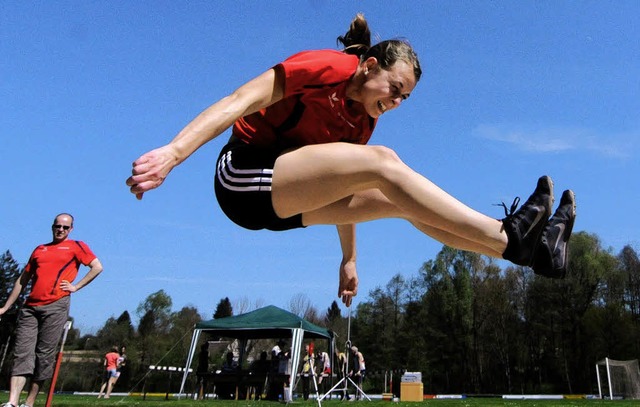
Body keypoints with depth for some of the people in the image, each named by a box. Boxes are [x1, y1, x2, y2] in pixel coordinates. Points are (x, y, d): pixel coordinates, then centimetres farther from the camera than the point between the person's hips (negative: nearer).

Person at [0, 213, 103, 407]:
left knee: (44, 354, -2)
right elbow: (22, 280, 23)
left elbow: (97, 267, 0)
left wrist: (76, 286, -6)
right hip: (30, 306, 4)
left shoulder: (76, 246, 8)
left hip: (56, 306, -4)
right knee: (22, 353, -5)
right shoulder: (39, 250, 20)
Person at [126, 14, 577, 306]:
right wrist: (171, 153, -31)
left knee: (397, 199, -4)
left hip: (286, 202, 8)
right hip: (244, 174, -8)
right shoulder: (328, 67, -12)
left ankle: (529, 249, -4)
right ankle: (507, 236, -24)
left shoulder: (363, 120, 11)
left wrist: (349, 259, 19)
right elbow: (241, 100, -20)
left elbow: (347, 190, 17)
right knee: (382, 162, -25)